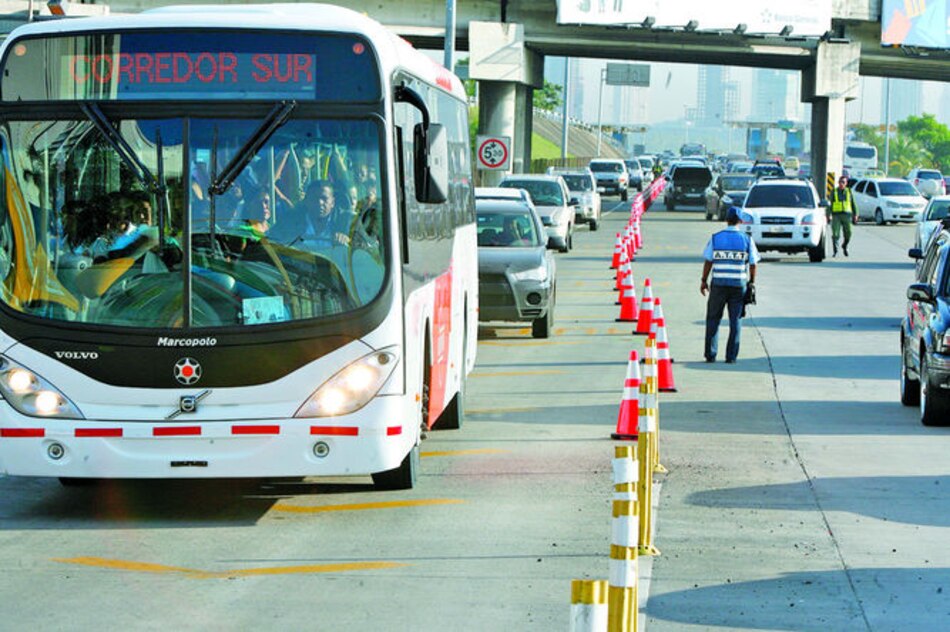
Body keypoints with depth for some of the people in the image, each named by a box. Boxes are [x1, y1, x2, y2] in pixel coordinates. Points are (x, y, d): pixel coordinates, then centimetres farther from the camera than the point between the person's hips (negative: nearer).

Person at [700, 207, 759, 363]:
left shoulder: (715, 238, -2)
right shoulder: (746, 240, -1)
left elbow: (708, 261, 0)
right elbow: (753, 264, 1)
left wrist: (704, 280, 9)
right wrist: (751, 282, 13)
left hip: (719, 284, 0)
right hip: (739, 284, 0)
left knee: (713, 319, 10)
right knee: (735, 320, 6)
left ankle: (710, 355, 9)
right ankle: (731, 356, 4)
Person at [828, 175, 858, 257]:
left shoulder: (848, 191, 10)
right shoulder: (834, 192, 6)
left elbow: (853, 204, 12)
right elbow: (830, 204, 2)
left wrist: (855, 215, 5)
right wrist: (829, 215, -8)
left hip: (846, 215, 1)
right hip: (836, 215, -1)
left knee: (848, 234, 0)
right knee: (835, 234, -9)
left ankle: (844, 246, 28)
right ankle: (835, 251, -6)